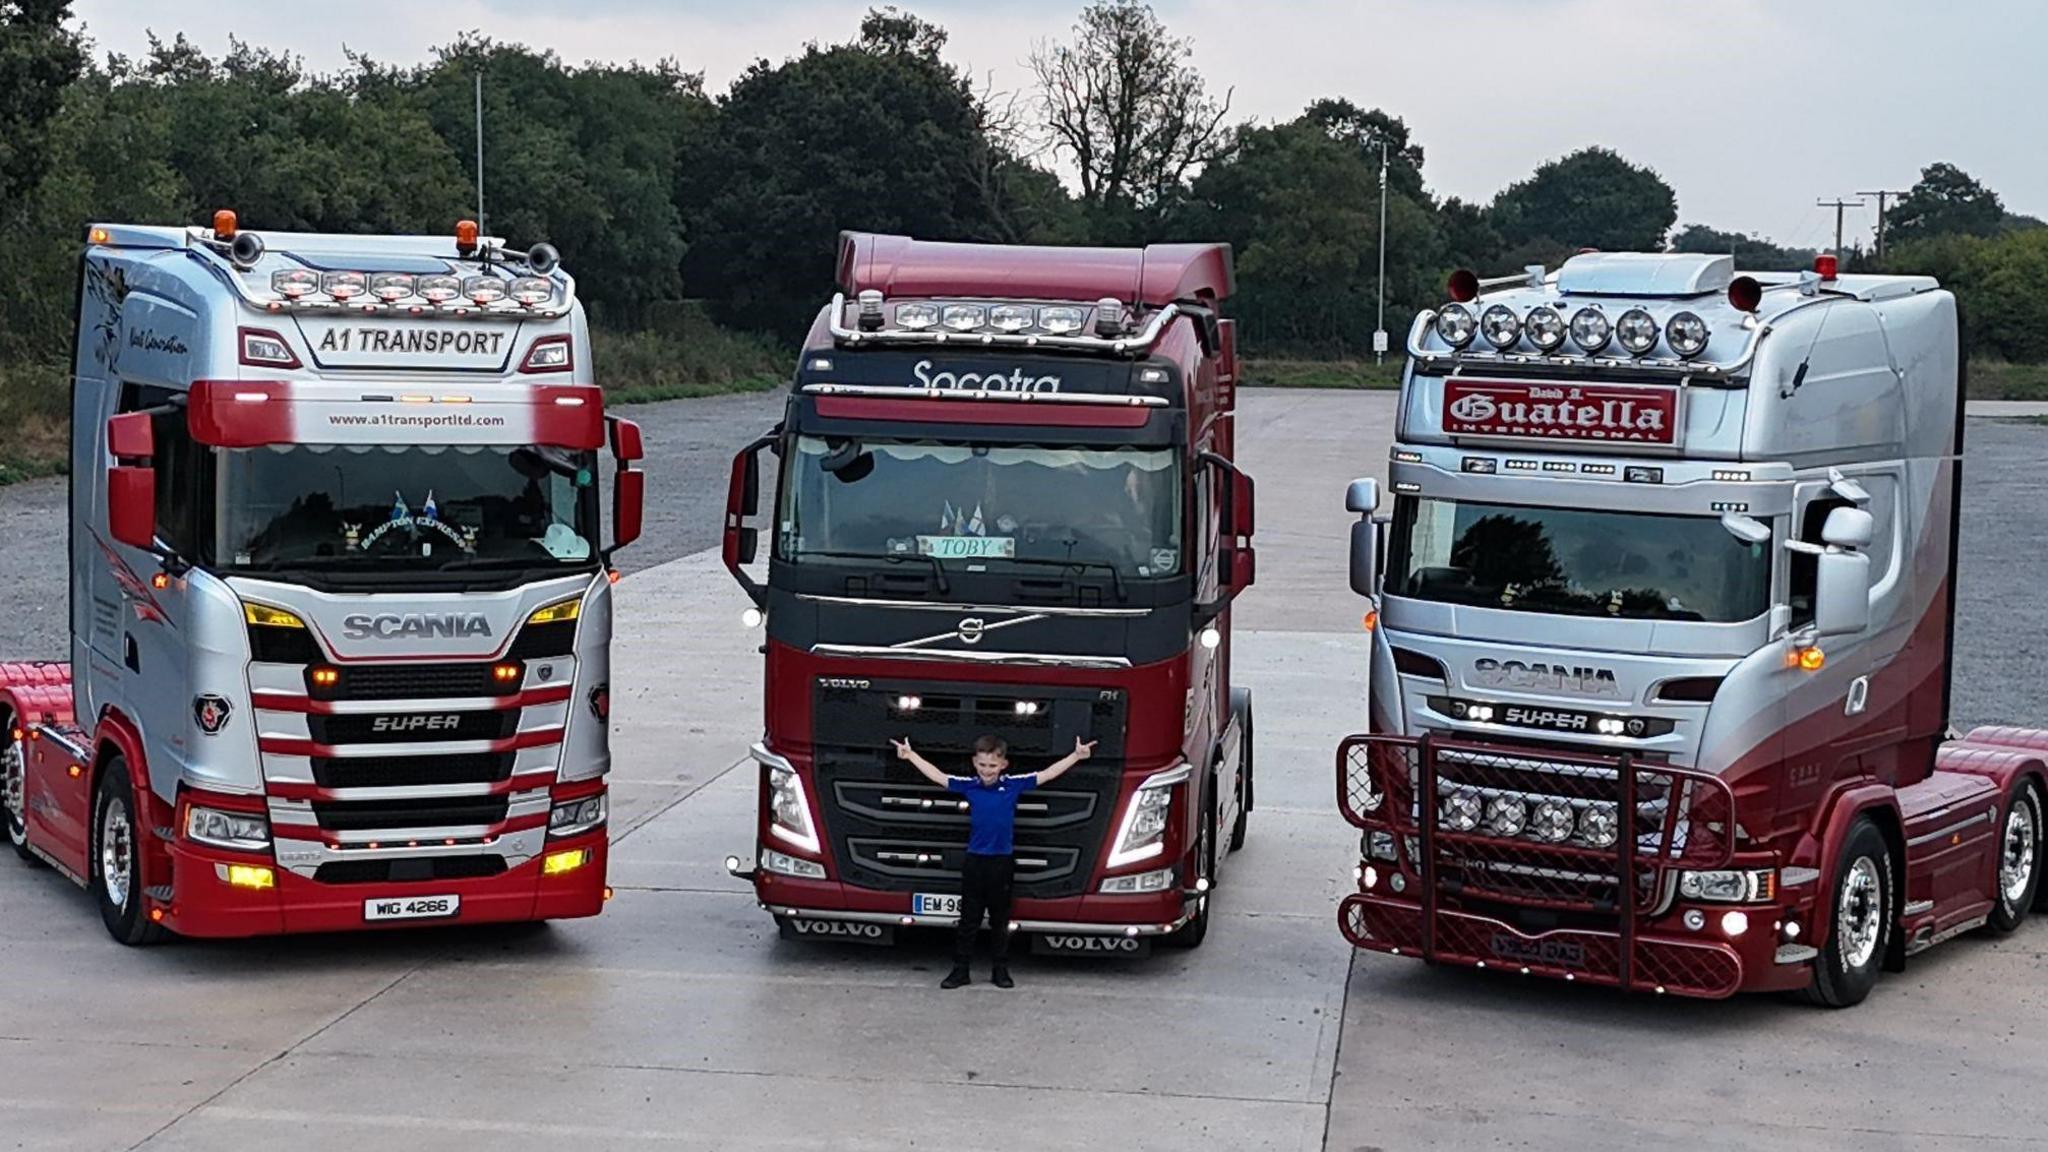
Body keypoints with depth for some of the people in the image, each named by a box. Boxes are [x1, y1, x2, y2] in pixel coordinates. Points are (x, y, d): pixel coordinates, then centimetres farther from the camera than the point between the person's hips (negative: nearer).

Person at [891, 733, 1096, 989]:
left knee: (1000, 920, 10)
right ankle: (960, 970, 11)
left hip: (1003, 862, 0)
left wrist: (1077, 756, -3)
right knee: (968, 920, 6)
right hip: (975, 860, 0)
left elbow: (1047, 775, -1)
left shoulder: (1013, 785, -4)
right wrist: (910, 755, -1)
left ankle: (1001, 970, 19)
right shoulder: (968, 785, -3)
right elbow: (937, 776, 0)